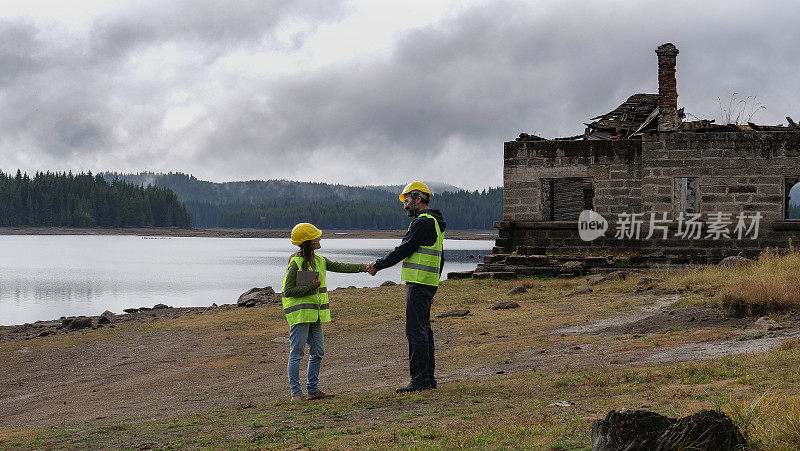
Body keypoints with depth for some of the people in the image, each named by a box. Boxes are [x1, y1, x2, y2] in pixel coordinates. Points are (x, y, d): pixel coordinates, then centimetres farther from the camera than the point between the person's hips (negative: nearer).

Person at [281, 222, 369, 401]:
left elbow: (339, 267, 12)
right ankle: (296, 392, 0)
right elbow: (288, 291, -13)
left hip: (314, 313, 8)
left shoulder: (319, 260, 11)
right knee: (296, 353, -3)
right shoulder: (296, 263, -13)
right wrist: (311, 287, -19)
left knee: (318, 352, 10)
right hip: (299, 314, -8)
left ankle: (313, 389, 18)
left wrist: (363, 267, 6)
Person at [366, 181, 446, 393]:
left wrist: (378, 264, -7)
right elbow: (440, 259, 24)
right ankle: (429, 378, 15)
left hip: (419, 284, -10)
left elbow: (404, 249, -17)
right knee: (423, 330, 12)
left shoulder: (423, 222, -13)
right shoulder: (434, 223, 20)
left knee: (416, 331, -10)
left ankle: (420, 379, -11)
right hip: (429, 283, 10)